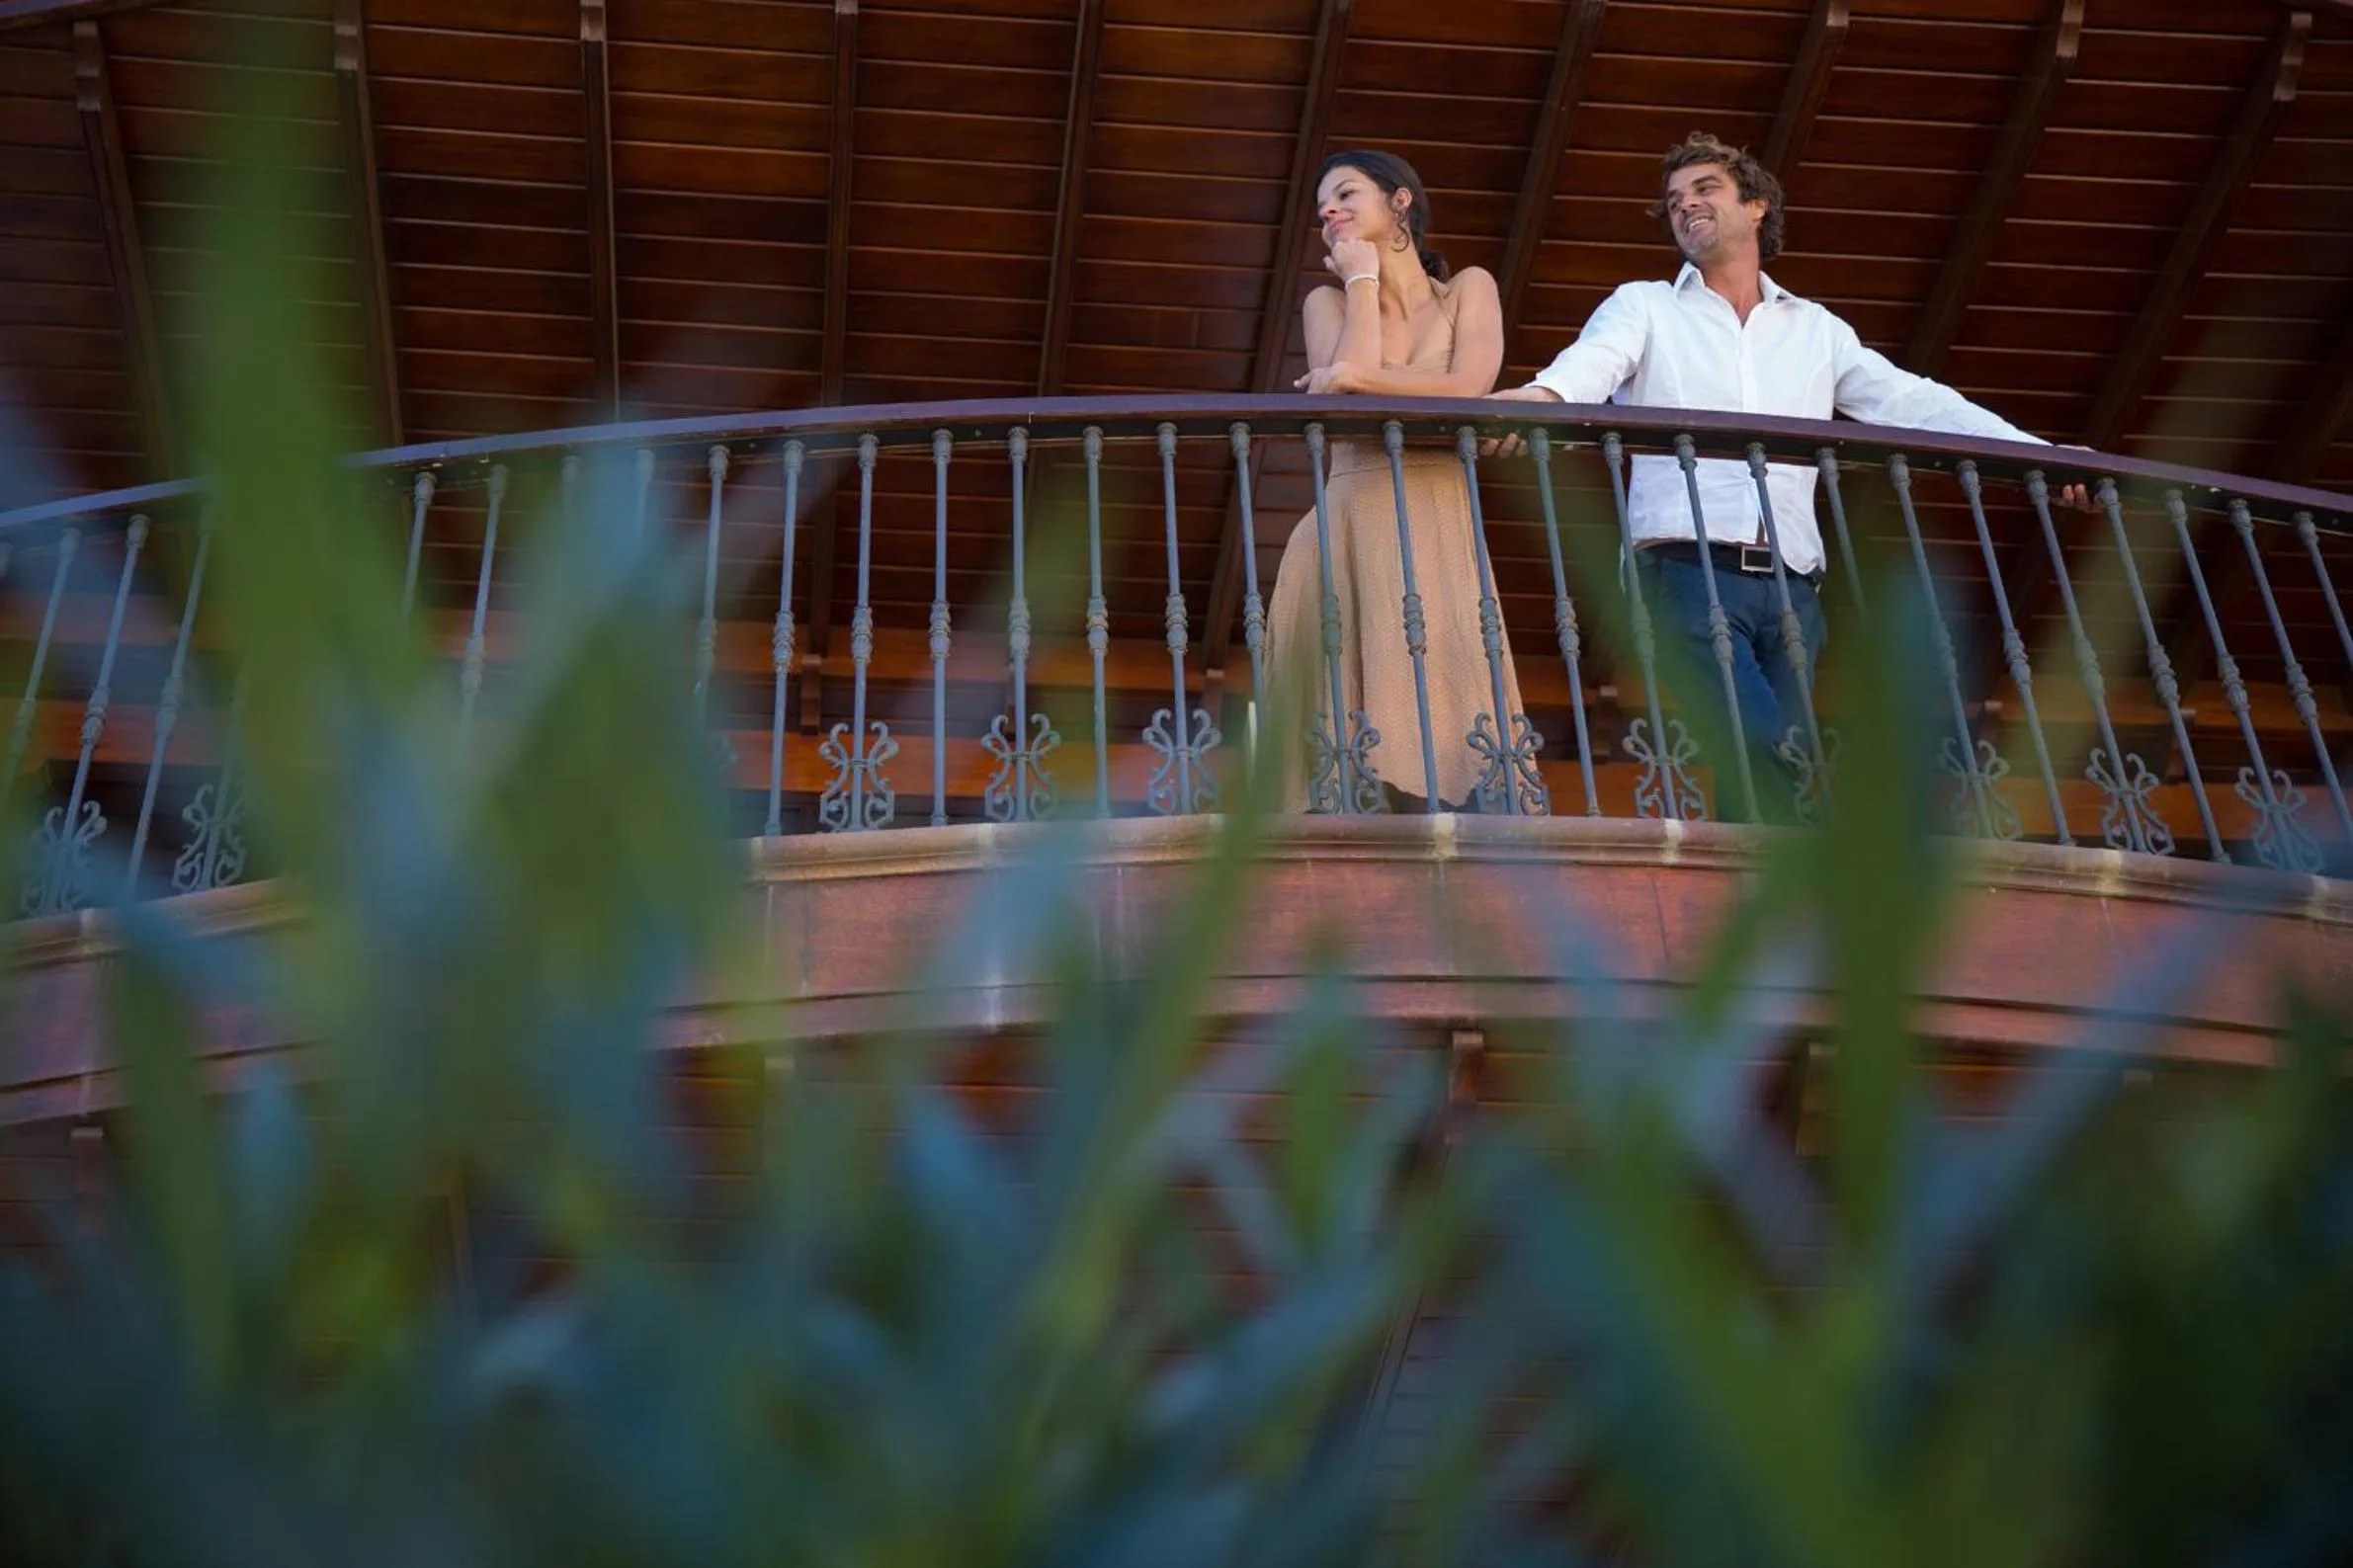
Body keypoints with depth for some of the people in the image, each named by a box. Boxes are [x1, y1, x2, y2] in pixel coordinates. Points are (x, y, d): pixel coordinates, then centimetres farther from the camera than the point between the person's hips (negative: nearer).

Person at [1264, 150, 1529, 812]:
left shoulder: (1468, 289, 14)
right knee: (1351, 737, -12)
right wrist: (1363, 280, 6)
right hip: (1348, 527, 1)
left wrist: (1357, 377, -3)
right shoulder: (1330, 302, 18)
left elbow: (1469, 389, -5)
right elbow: (1341, 383, -2)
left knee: (1444, 711, -14)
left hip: (1440, 532, -1)